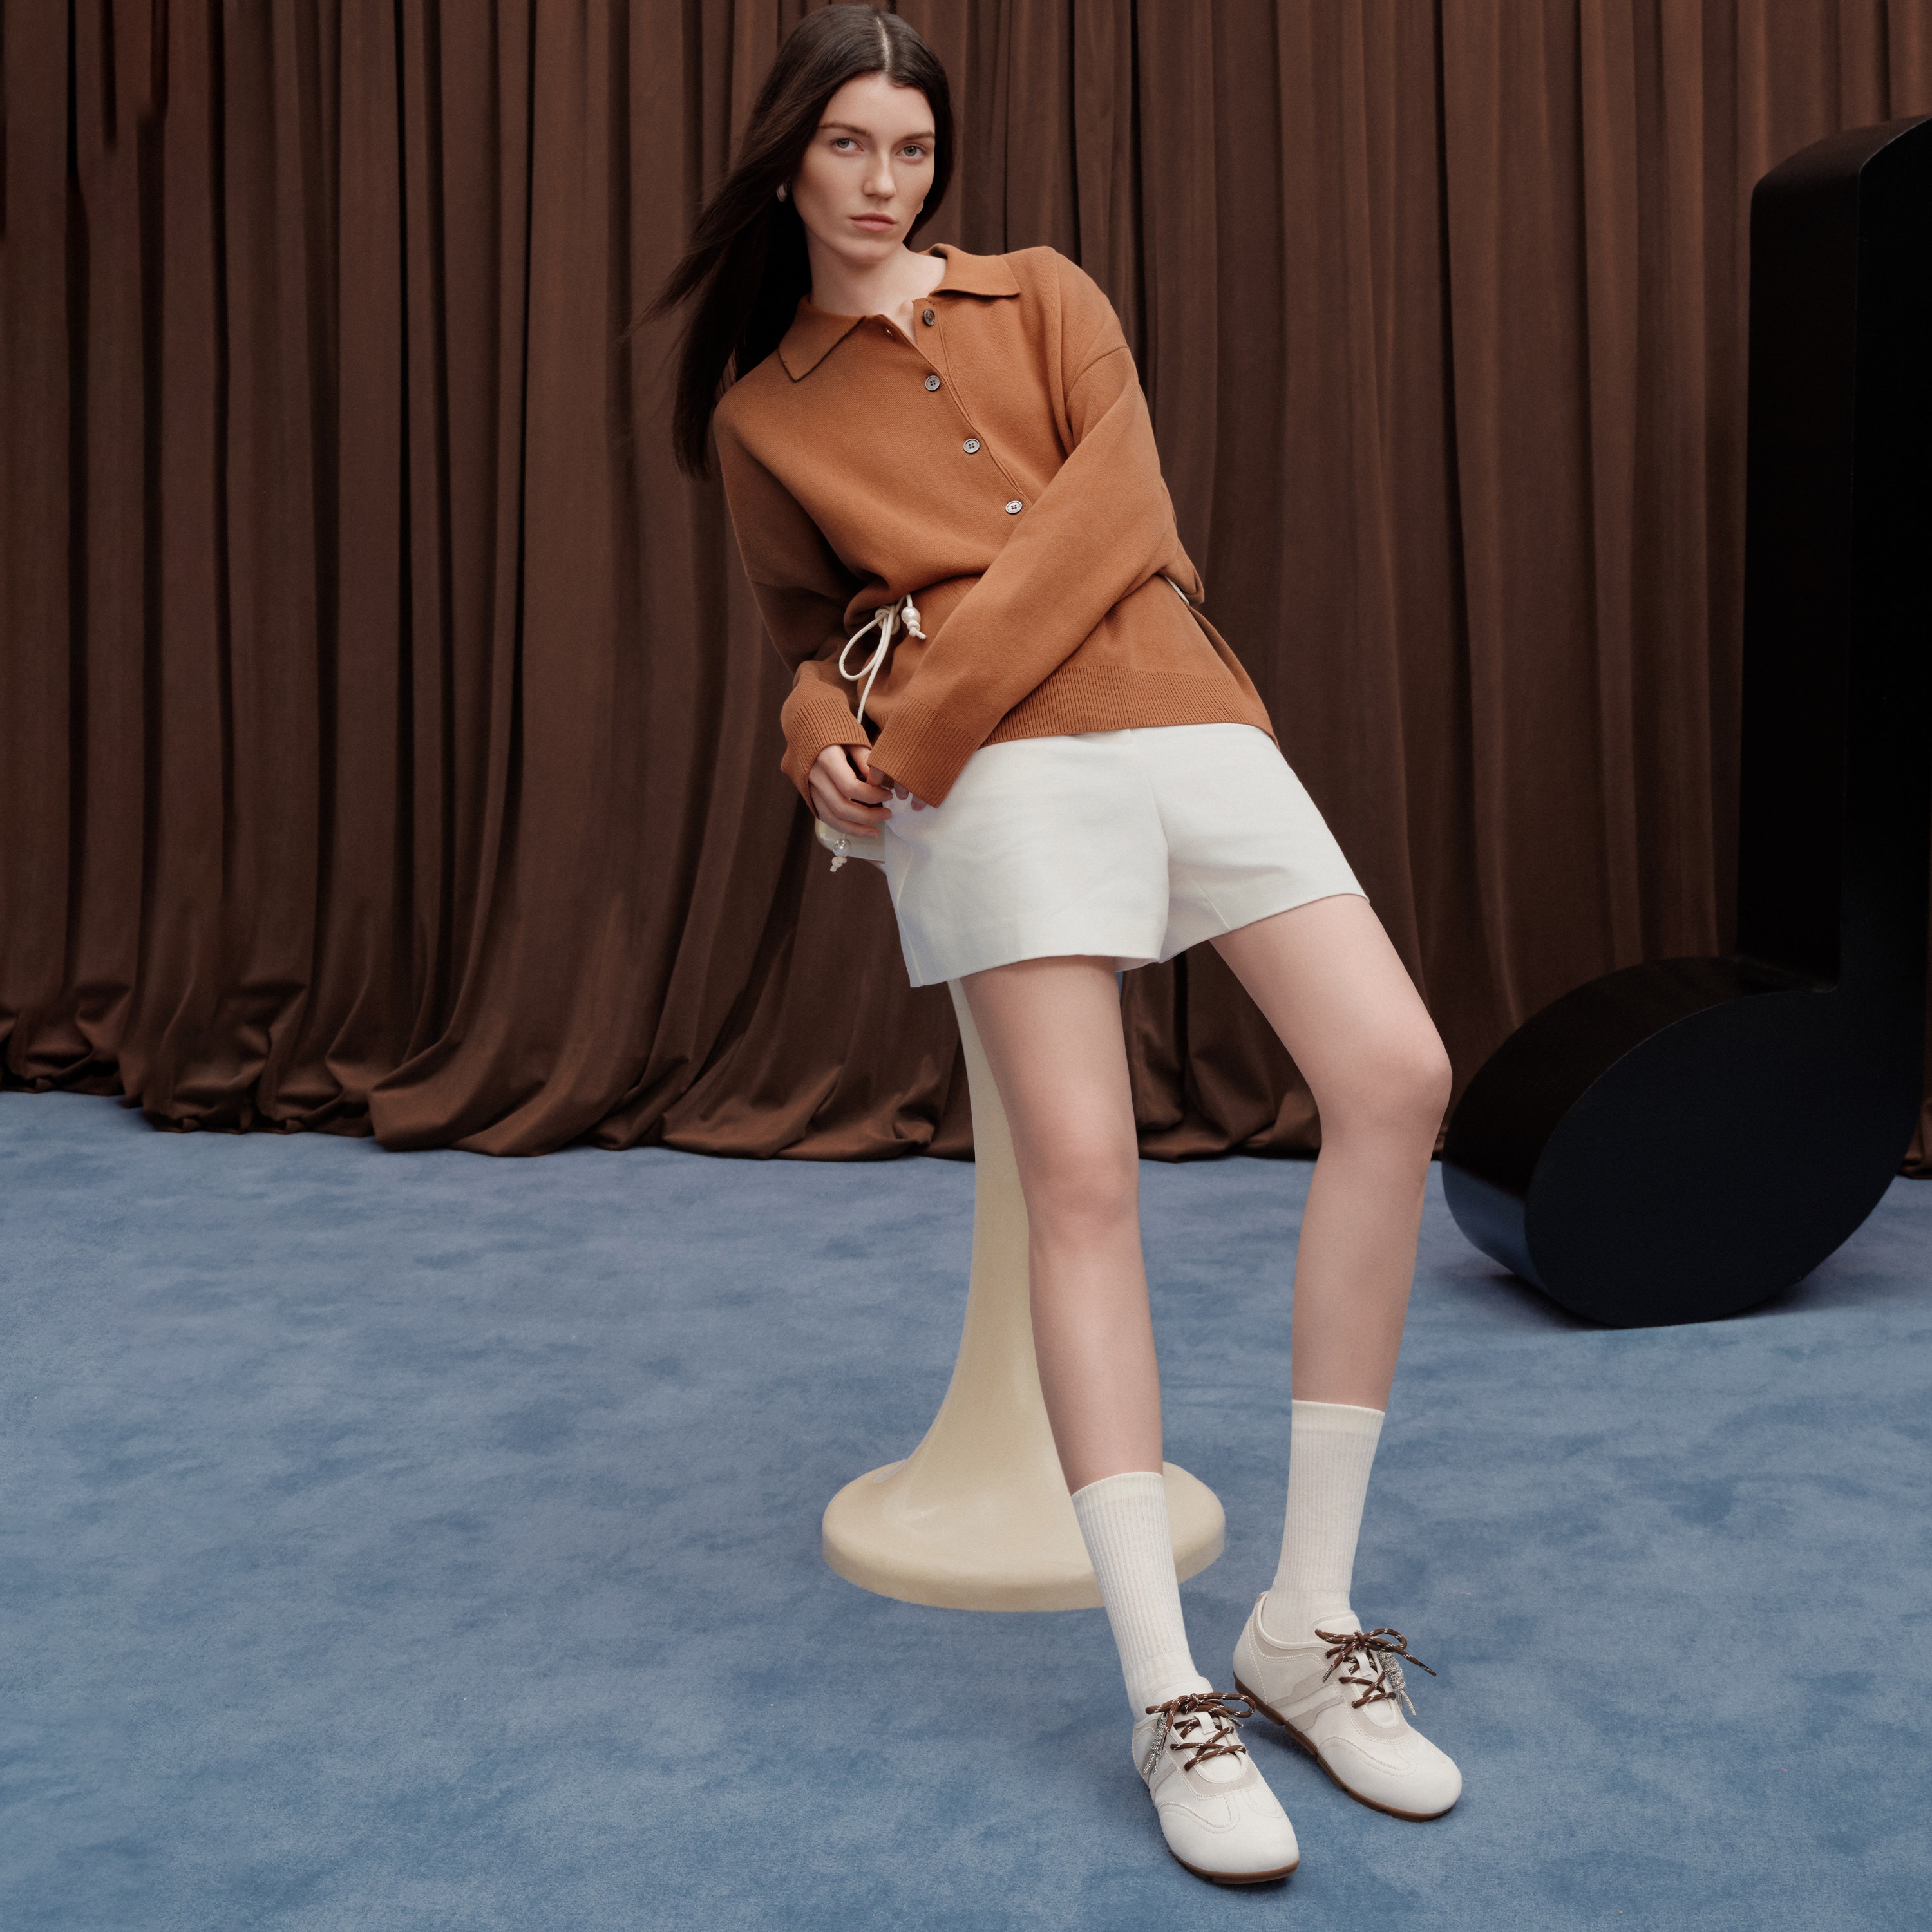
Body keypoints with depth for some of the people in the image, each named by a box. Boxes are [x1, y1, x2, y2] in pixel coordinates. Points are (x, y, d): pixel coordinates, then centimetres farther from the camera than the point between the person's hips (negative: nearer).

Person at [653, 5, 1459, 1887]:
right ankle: (1169, 1699, -13)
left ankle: (1308, 1624, -8)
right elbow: (814, 633, 24)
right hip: (1005, 773, -1)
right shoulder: (761, 413, 18)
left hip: (1193, 722, 2)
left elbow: (1117, 514, 1)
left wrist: (924, 707, -9)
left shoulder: (1045, 298, 17)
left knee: (1398, 1081, -16)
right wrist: (830, 739, -2)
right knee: (1084, 1184, -17)